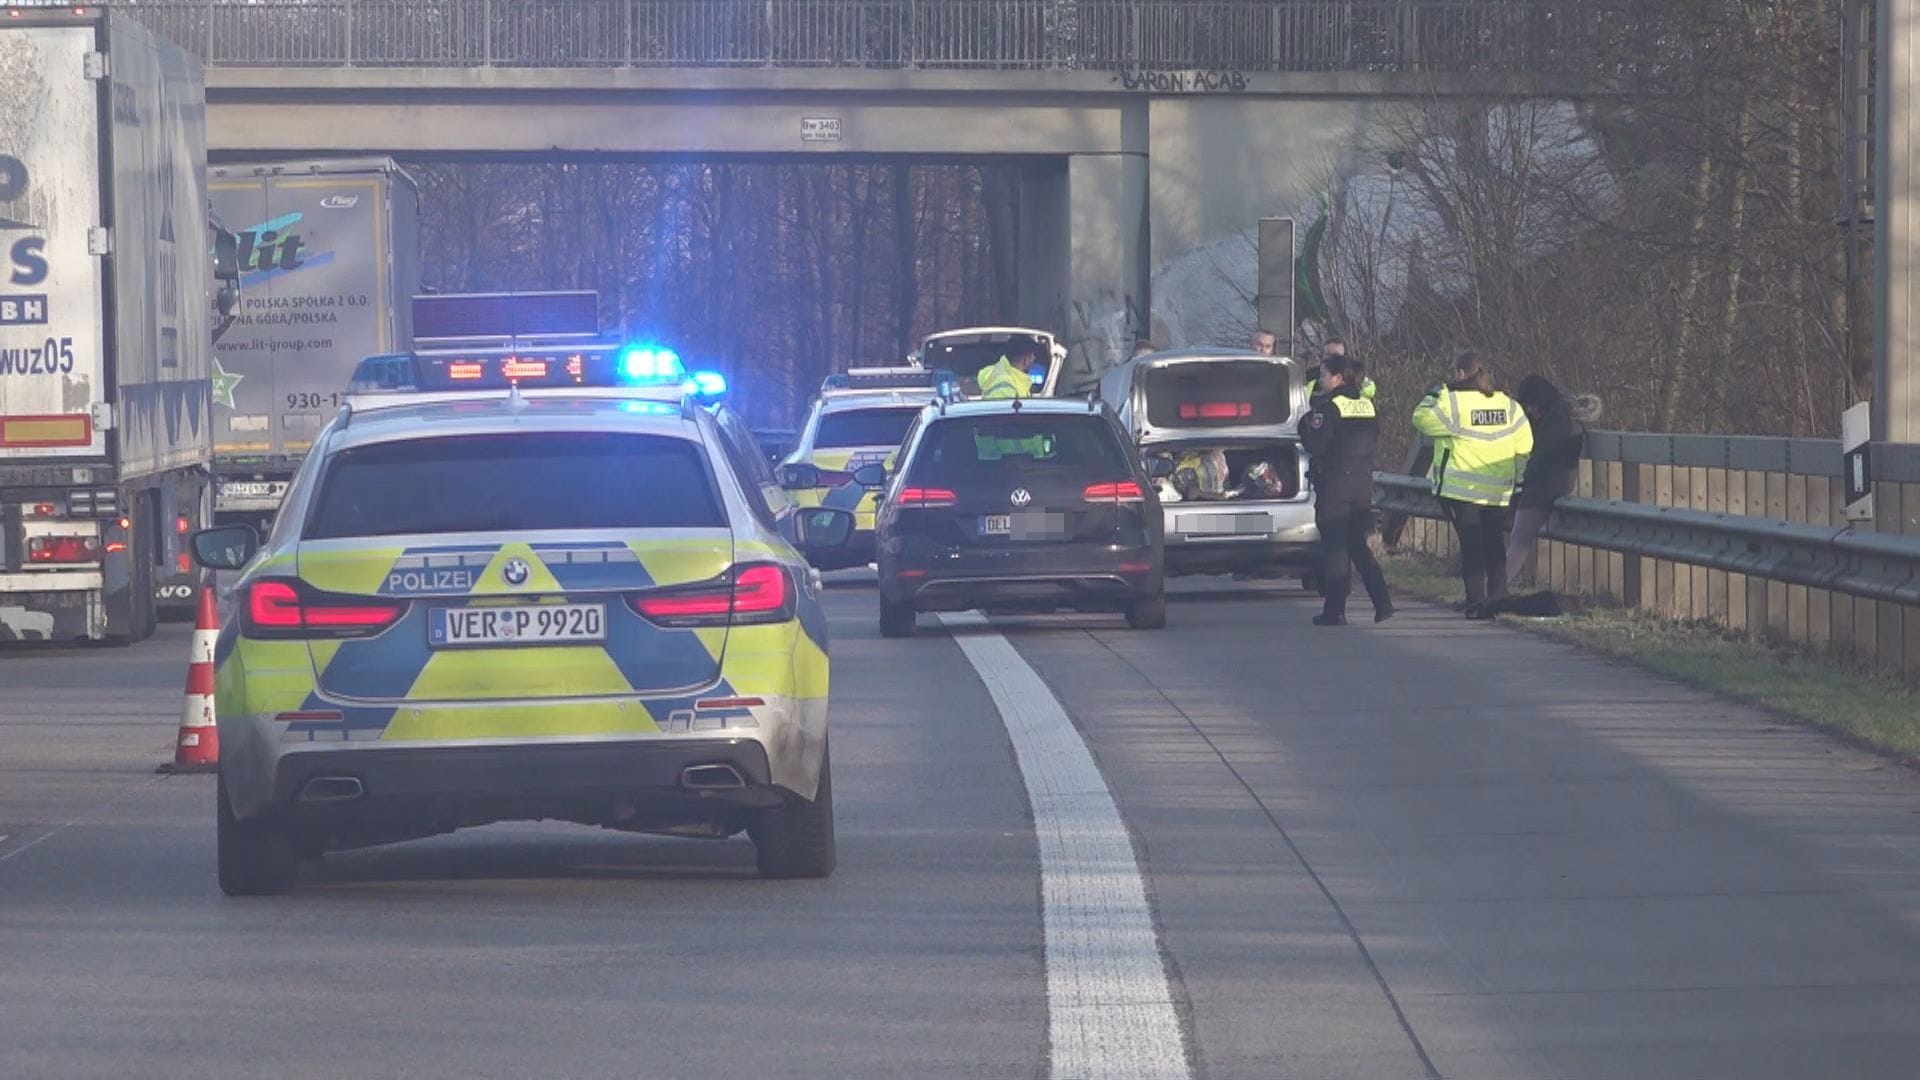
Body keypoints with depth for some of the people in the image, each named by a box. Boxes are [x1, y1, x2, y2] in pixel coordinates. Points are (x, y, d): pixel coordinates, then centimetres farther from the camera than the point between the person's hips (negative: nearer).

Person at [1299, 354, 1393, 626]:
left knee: (1334, 547, 0)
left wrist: (1305, 424, -1)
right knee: (1358, 545, 14)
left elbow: (1315, 445, -17)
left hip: (1334, 483, -6)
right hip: (1363, 481, 6)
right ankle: (1382, 602, 4)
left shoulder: (1329, 408, -13)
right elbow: (1374, 443, 14)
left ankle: (1335, 611, 0)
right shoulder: (1368, 406, 9)